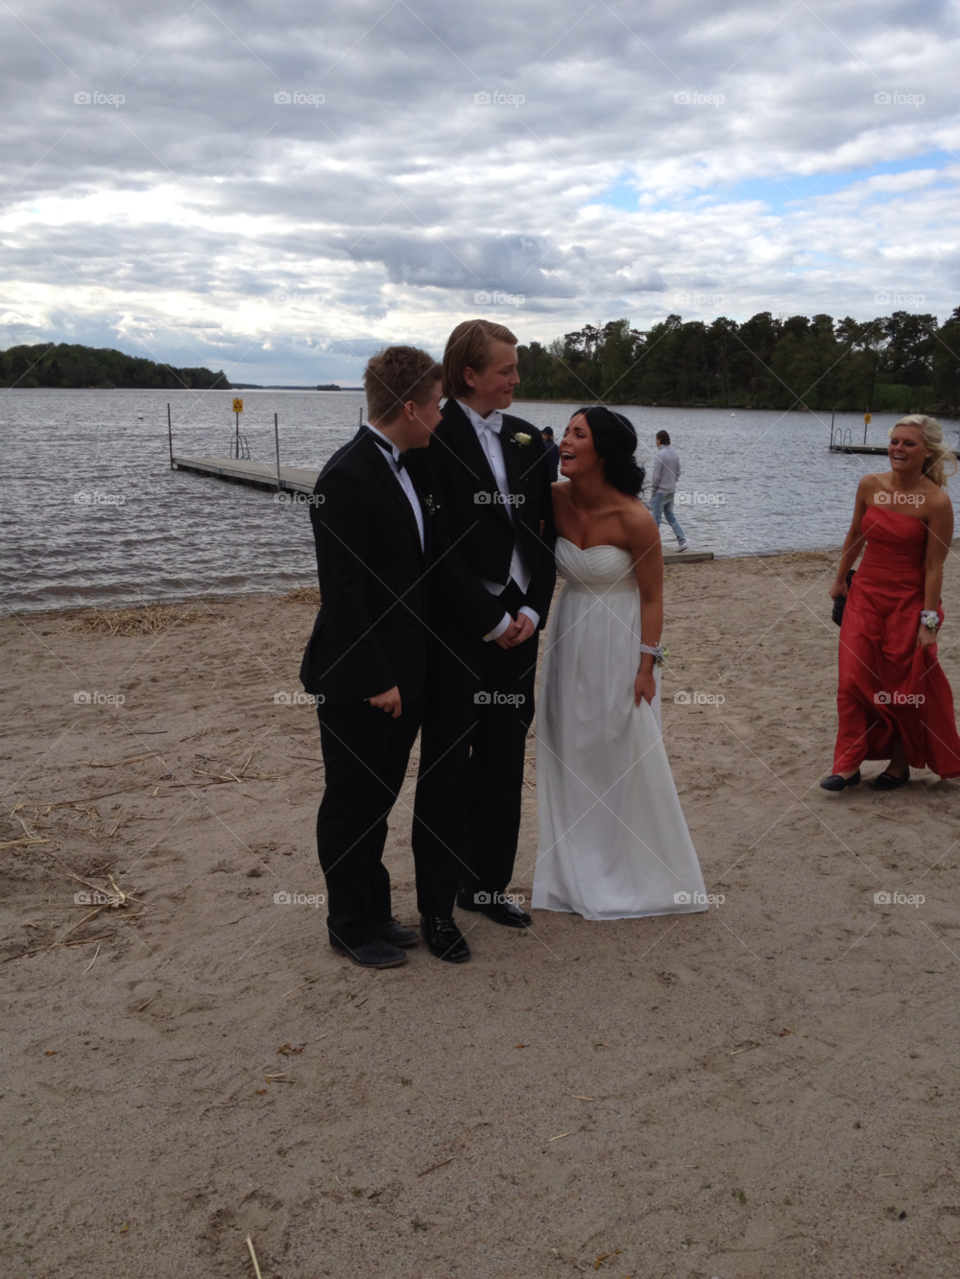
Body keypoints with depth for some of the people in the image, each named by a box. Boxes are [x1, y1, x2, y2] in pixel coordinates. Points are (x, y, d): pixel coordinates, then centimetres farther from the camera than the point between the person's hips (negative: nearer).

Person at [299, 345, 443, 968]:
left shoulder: (405, 471, 9)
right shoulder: (347, 477, -19)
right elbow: (341, 593, -22)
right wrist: (374, 679, -20)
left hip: (403, 675, 8)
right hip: (358, 682, -8)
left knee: (379, 798, 19)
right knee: (352, 802, 8)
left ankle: (374, 911, 34)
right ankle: (351, 927, 24)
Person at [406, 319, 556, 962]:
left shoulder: (528, 438, 10)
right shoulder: (432, 440, -10)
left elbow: (545, 532, 9)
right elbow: (440, 546, -14)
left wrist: (531, 610, -3)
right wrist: (492, 620, -13)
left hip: (519, 625, 6)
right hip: (458, 632, -6)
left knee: (504, 762, 14)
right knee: (447, 769, 4)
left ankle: (488, 883, 30)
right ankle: (438, 904, 16)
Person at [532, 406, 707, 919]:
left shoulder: (634, 519, -18)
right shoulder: (555, 499, -5)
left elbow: (652, 598, -12)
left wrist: (646, 668, -13)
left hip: (619, 645, -5)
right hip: (569, 641, 5)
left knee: (627, 756, 4)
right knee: (570, 754, 12)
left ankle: (640, 875, 24)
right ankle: (578, 874, 29)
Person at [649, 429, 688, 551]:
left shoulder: (660, 455, -19)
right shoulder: (675, 454, 5)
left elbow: (656, 476, -18)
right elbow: (678, 473, 11)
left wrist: (653, 491, -7)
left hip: (660, 491, -8)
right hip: (671, 491, 8)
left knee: (655, 518, 1)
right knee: (670, 516, 15)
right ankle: (682, 541, 6)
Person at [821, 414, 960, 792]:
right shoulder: (870, 485, -3)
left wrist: (929, 621, -13)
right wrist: (840, 579, 19)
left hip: (908, 602, -4)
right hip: (865, 595, 4)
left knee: (906, 689, 8)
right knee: (854, 681, 0)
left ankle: (900, 763, 28)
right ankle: (848, 764, 9)